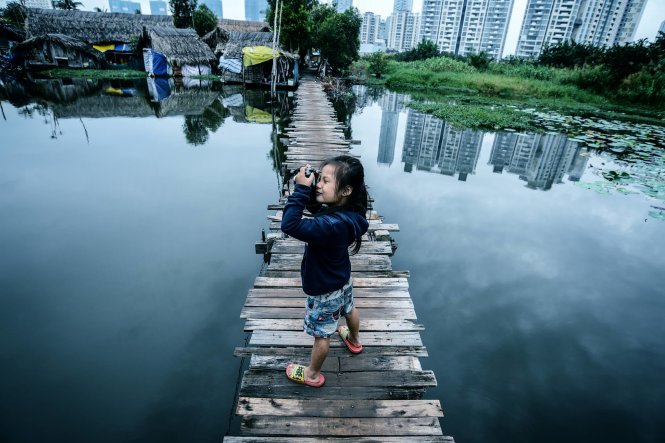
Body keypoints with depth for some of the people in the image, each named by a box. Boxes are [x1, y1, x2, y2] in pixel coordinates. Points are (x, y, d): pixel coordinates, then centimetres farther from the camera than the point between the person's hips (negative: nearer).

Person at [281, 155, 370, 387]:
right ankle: (354, 340, 65)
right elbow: (317, 208, 1)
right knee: (348, 309, 34)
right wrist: (309, 189, -18)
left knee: (321, 334, 15)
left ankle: (312, 374, 41)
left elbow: (289, 225, -47)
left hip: (325, 289, -8)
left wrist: (301, 189, -42)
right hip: (342, 279, 9)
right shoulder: (348, 212, -16)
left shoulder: (332, 225, -44)